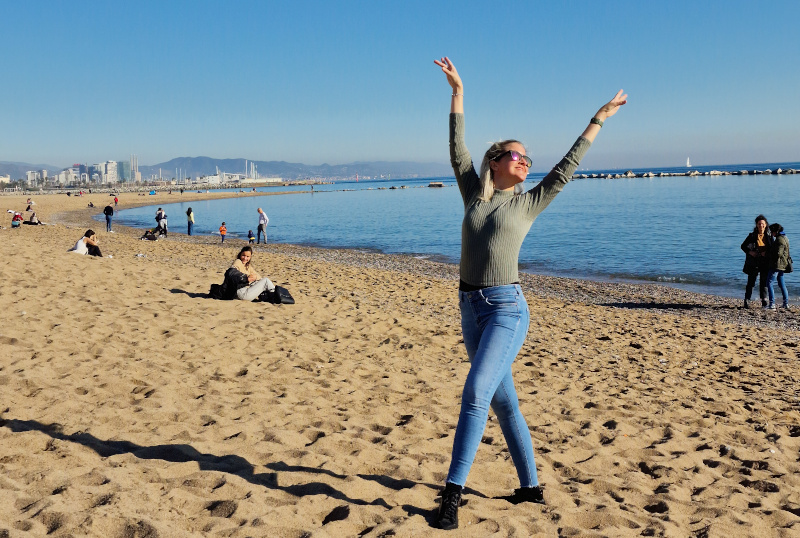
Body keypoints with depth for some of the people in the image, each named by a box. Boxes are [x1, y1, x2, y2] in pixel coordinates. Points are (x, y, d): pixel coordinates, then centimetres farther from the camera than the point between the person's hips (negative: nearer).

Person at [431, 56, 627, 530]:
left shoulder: (529, 203, 8)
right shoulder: (474, 193, 12)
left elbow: (567, 167, 10)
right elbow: (457, 148, 12)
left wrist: (599, 119, 14)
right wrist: (457, 90, 11)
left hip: (507, 307, -3)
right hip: (470, 308, 3)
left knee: (476, 393, -18)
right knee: (504, 403, 11)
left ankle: (453, 490, -12)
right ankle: (530, 487, 25)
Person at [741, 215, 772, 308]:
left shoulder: (769, 235, 4)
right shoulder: (752, 235, -1)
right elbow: (743, 246, 4)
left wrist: (766, 252, -10)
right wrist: (749, 252, -12)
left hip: (765, 262, 2)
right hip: (753, 262, -2)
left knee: (764, 282, 9)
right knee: (751, 282, 0)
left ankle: (764, 301, 17)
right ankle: (746, 301, 3)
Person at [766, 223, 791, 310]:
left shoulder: (780, 240, -17)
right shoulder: (784, 238, 15)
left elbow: (778, 254, -23)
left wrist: (767, 255, -11)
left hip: (777, 264, -10)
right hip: (782, 265, 10)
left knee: (769, 283, -8)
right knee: (781, 283, 16)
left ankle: (772, 304, -11)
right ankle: (786, 303, 20)